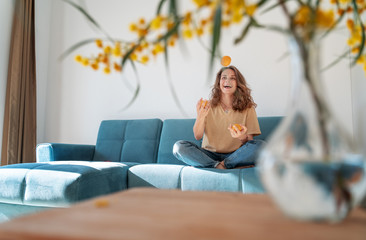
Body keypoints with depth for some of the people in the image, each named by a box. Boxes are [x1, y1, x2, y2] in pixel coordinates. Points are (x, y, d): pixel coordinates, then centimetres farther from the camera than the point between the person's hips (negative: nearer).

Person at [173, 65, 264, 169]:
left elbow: (250, 142, 0)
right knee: (179, 146, -23)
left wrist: (242, 137, -25)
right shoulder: (209, 106, 5)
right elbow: (198, 136, -1)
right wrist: (200, 117, -21)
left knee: (260, 145, -28)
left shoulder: (247, 108, 3)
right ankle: (218, 166, -26)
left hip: (235, 155, 0)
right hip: (210, 154, 1)